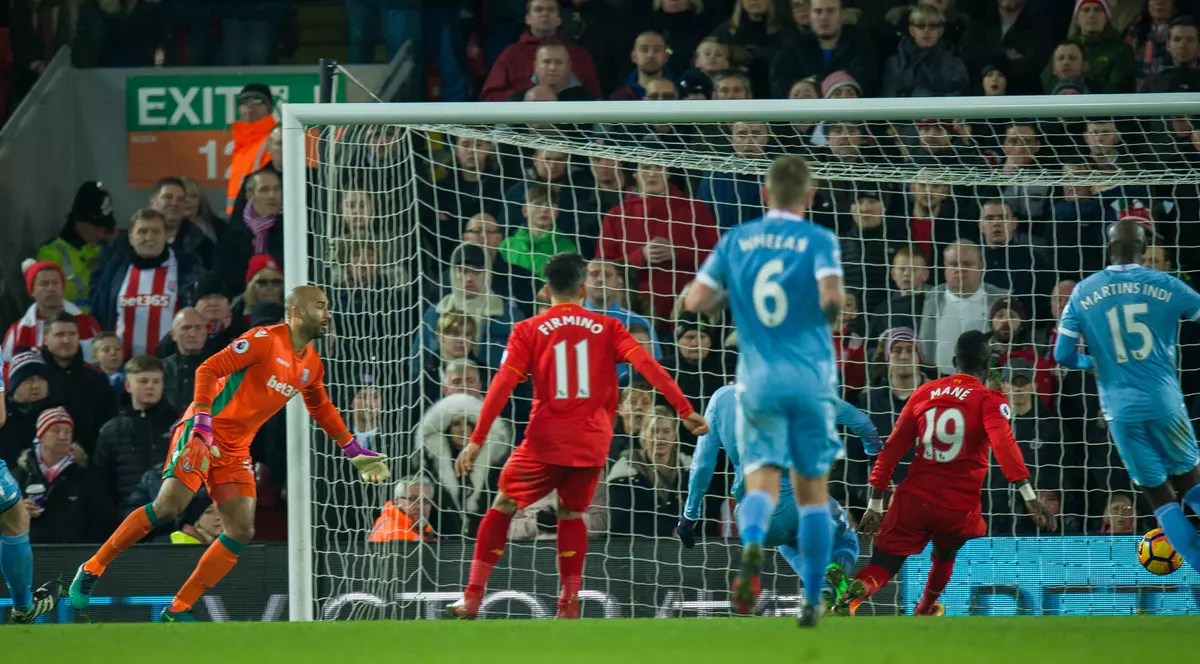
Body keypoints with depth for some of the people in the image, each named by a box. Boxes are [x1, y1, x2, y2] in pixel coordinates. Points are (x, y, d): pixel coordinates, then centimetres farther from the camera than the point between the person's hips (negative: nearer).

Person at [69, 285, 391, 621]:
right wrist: (201, 423, -28)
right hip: (204, 432, -8)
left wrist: (354, 451, 30)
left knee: (242, 531, -4)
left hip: (236, 449, 8)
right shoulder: (265, 340, -13)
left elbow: (321, 409, 30)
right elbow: (209, 370, -18)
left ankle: (178, 610, 1)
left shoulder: (312, 364, 11)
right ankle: (91, 570, -6)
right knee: (168, 506, -21)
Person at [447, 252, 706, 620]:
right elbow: (646, 364, -7)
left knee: (503, 507, 14)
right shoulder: (606, 327, 5)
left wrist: (476, 440, -7)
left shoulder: (528, 330, 1)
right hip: (592, 443, 2)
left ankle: (472, 598, 6)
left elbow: (503, 385, -6)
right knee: (571, 514, 21)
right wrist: (685, 409, -8)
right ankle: (569, 604, 10)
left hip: (546, 441, -2)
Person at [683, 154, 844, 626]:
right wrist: (833, 313, 4)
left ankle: (752, 545, -39)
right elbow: (831, 296, -19)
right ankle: (812, 601, 13)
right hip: (811, 379, -1)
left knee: (761, 482, -4)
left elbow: (695, 301, 1)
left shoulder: (735, 240, 5)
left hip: (758, 380, 1)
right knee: (811, 490, 11)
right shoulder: (819, 241, -3)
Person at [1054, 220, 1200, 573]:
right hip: (1164, 402, -1)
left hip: (1121, 410, 1)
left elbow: (1063, 355, 2)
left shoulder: (1083, 292, 3)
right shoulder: (1165, 285, -1)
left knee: (1161, 497, 6)